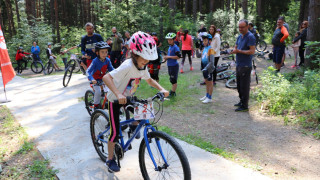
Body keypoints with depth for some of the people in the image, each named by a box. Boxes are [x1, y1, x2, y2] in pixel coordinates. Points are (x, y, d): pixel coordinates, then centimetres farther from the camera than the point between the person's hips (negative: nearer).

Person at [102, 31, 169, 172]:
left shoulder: (142, 67, -10)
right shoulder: (127, 66, -33)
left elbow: (149, 80, 6)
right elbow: (106, 77, -40)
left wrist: (162, 89, -10)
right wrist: (118, 94, -52)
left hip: (128, 98, 7)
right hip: (115, 100, -6)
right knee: (115, 132, -3)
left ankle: (135, 125, 22)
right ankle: (110, 160, 17)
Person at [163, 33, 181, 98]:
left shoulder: (175, 47, -15)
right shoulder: (170, 47, 12)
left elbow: (178, 56, -23)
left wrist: (169, 57, -21)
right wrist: (166, 57, 6)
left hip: (174, 66, -9)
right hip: (169, 65, 9)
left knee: (174, 80, -2)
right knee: (172, 80, 17)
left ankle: (173, 93, 6)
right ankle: (172, 91, 28)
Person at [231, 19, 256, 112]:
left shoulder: (250, 37, -13)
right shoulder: (239, 36, 13)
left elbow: (252, 51, -19)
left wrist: (239, 51, -21)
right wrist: (234, 50, -4)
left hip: (245, 66, -9)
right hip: (238, 65, 9)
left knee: (244, 86, -2)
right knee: (239, 85, 17)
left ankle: (244, 106, 6)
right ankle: (241, 101, 31)